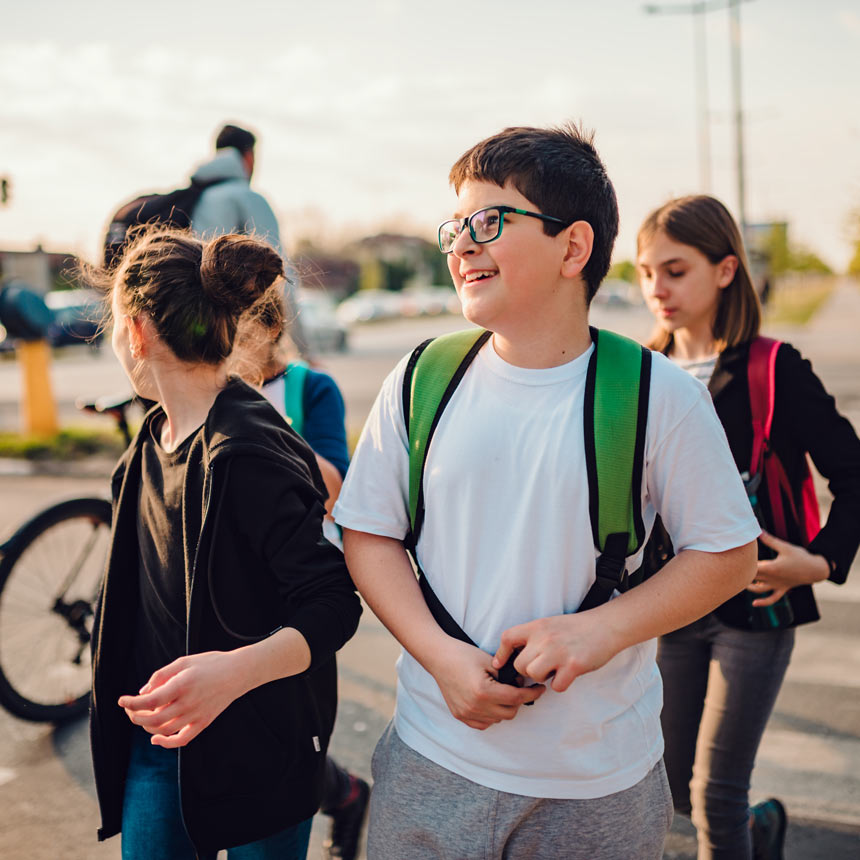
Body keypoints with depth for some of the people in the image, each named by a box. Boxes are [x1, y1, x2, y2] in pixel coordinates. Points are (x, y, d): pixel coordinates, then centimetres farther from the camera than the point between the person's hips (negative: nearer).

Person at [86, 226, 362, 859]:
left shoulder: (248, 453, -24)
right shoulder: (156, 437, 5)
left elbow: (334, 604, -28)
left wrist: (238, 669, -44)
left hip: (255, 746, -7)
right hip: (156, 735, 8)